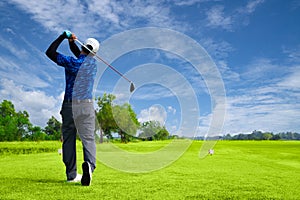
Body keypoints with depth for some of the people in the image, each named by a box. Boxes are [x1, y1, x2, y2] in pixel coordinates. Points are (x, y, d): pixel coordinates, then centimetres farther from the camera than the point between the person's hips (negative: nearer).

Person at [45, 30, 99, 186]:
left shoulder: (71, 62, -7)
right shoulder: (92, 62, 5)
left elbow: (49, 52, 4)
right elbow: (80, 54, 23)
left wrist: (63, 37, 6)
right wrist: (71, 41, 14)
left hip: (69, 105, -1)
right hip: (86, 105, 1)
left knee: (68, 139, 10)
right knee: (88, 138, -3)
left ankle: (71, 174, 14)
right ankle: (89, 164, -30)